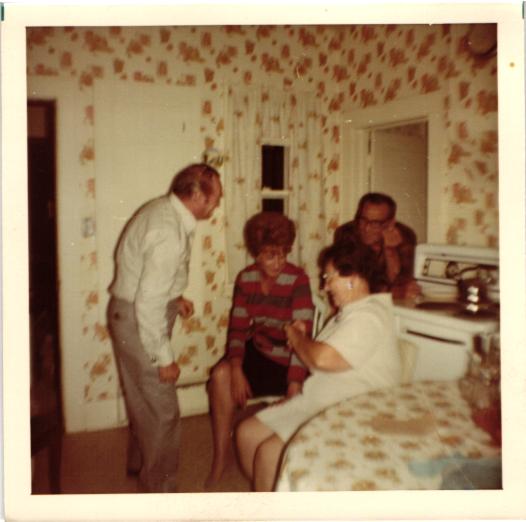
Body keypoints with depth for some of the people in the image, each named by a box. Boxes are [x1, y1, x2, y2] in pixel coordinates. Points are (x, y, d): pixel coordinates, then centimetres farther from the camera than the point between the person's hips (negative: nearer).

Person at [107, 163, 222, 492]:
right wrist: (164, 357, -21)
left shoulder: (164, 209, 2)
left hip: (135, 312, 10)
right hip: (139, 321, -10)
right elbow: (148, 304, -29)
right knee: (162, 410, 1)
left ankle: (139, 461, 47)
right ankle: (160, 487, 20)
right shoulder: (169, 232, -29)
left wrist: (175, 297, 13)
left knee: (143, 397, 26)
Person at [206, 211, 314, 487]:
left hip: (284, 360, -4)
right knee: (221, 374, -20)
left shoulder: (297, 281, -20)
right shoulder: (246, 278, -4)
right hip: (256, 350, 4)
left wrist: (294, 388, -30)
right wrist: (236, 368, -19)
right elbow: (238, 327, -4)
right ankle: (220, 459, -2)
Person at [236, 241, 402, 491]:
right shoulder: (350, 312, 14)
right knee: (247, 433, 4)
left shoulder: (367, 317, -20)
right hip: (316, 401, 10)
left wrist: (296, 337, -12)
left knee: (269, 453, -22)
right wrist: (301, 340, -3)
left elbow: (323, 359, -32)